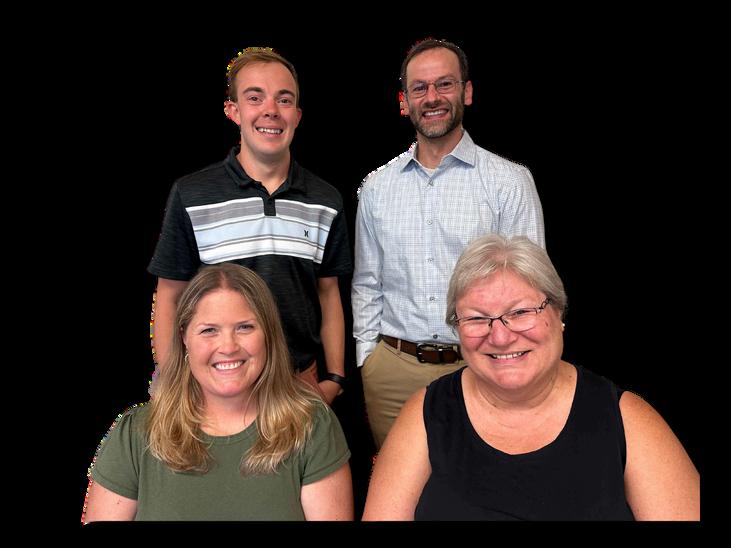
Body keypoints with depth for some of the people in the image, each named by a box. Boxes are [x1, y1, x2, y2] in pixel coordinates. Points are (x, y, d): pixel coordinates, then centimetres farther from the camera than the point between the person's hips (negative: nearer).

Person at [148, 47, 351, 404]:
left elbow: (328, 293, 8)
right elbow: (169, 298, -3)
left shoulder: (325, 200, 2)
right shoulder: (191, 195, -7)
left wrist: (334, 379, 5)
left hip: (301, 381, 3)